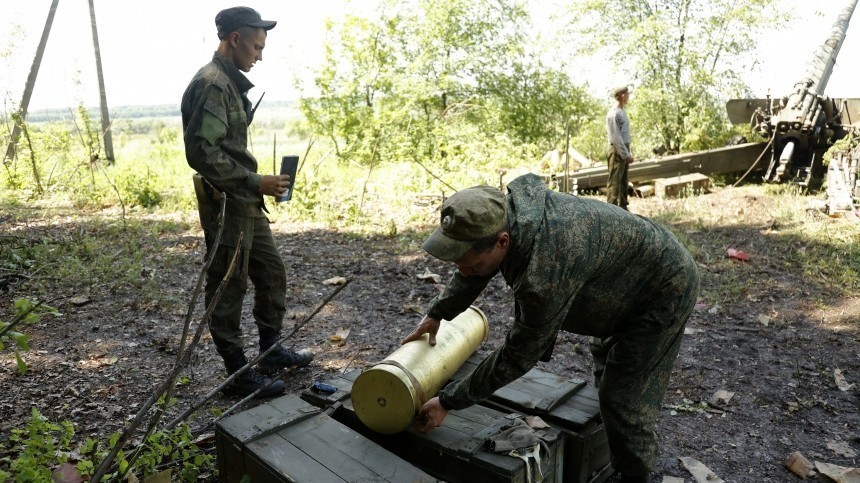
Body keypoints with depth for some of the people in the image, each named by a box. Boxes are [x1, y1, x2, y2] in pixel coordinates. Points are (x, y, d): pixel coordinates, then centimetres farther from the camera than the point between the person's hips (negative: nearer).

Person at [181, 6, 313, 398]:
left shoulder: (230, 82, 14)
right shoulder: (211, 84, -16)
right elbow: (202, 152, -24)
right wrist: (256, 181, -20)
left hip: (246, 202, 10)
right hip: (224, 204, -10)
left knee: (272, 273, 17)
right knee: (227, 289, 1)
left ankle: (271, 351, 31)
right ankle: (238, 373, 14)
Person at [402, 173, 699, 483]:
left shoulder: (546, 273, -44)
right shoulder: (502, 214, -19)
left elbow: (519, 356, -30)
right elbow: (475, 274, 3)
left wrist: (448, 401, -22)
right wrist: (436, 314, 7)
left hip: (665, 287, -9)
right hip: (625, 280, 9)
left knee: (625, 401, -7)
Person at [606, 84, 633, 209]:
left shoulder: (622, 111, 17)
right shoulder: (613, 113, -13)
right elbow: (615, 137, -17)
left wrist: (627, 154, 18)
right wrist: (626, 154, -18)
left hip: (624, 150, 9)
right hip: (617, 151, -9)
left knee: (623, 181, 12)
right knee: (614, 181, -9)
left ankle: (623, 207, 18)